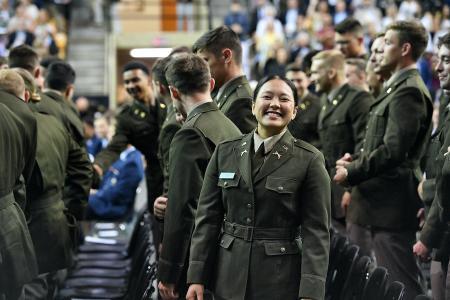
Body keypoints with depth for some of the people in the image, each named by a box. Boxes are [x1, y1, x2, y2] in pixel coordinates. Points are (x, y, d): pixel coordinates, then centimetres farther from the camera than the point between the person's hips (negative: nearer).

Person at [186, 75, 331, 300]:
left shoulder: (310, 160, -5)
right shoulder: (225, 152, 5)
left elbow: (316, 231, -8)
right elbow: (208, 218, 6)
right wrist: (197, 277, 0)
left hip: (282, 282, -3)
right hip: (230, 279, 3)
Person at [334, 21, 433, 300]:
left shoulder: (409, 91, -16)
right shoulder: (399, 87, 17)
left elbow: (393, 151, -22)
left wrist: (351, 173, -12)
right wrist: (356, 160, 7)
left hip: (393, 201, -11)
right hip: (386, 203, 11)